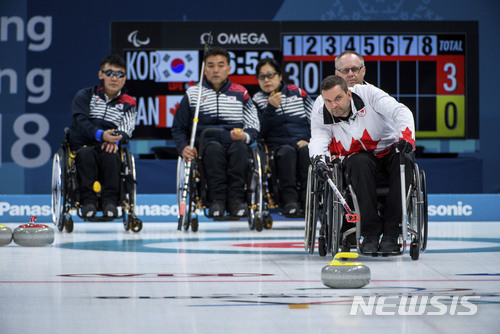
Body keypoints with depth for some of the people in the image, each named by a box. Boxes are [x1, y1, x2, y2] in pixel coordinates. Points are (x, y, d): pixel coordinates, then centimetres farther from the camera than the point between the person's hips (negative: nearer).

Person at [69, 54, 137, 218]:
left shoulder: (128, 104, 14)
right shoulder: (84, 96, 9)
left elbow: (126, 129, -4)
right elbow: (81, 122, -8)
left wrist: (115, 140, -29)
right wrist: (100, 135, -29)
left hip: (110, 149, 1)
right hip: (82, 147, 0)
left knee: (110, 155, -35)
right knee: (87, 154, -36)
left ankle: (110, 200, -39)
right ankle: (88, 200, -40)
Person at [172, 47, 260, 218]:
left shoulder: (240, 93, 16)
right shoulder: (193, 94, 14)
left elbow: (253, 127, 13)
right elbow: (178, 128, 16)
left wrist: (245, 136, -11)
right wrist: (183, 147, -4)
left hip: (234, 144, 1)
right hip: (205, 145, -1)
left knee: (239, 147, -35)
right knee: (214, 147, -36)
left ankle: (236, 199, -39)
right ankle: (216, 200, -41)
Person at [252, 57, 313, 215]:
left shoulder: (298, 93, 17)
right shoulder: (258, 100, 13)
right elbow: (260, 132, -1)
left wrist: (309, 141, -3)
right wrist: (271, 108, -11)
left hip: (302, 144, 1)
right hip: (278, 146, -1)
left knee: (306, 151, -33)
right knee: (287, 152, -35)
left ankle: (307, 196, -40)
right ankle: (289, 198, -43)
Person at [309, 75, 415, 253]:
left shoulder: (367, 93, -21)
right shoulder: (320, 110, -13)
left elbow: (400, 112, -27)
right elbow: (318, 138, -19)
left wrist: (406, 138, -45)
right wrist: (319, 159, -41)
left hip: (389, 150, -1)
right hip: (358, 155, 1)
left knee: (404, 159, -34)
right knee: (360, 164, -35)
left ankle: (390, 234, -32)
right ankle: (371, 232, -31)